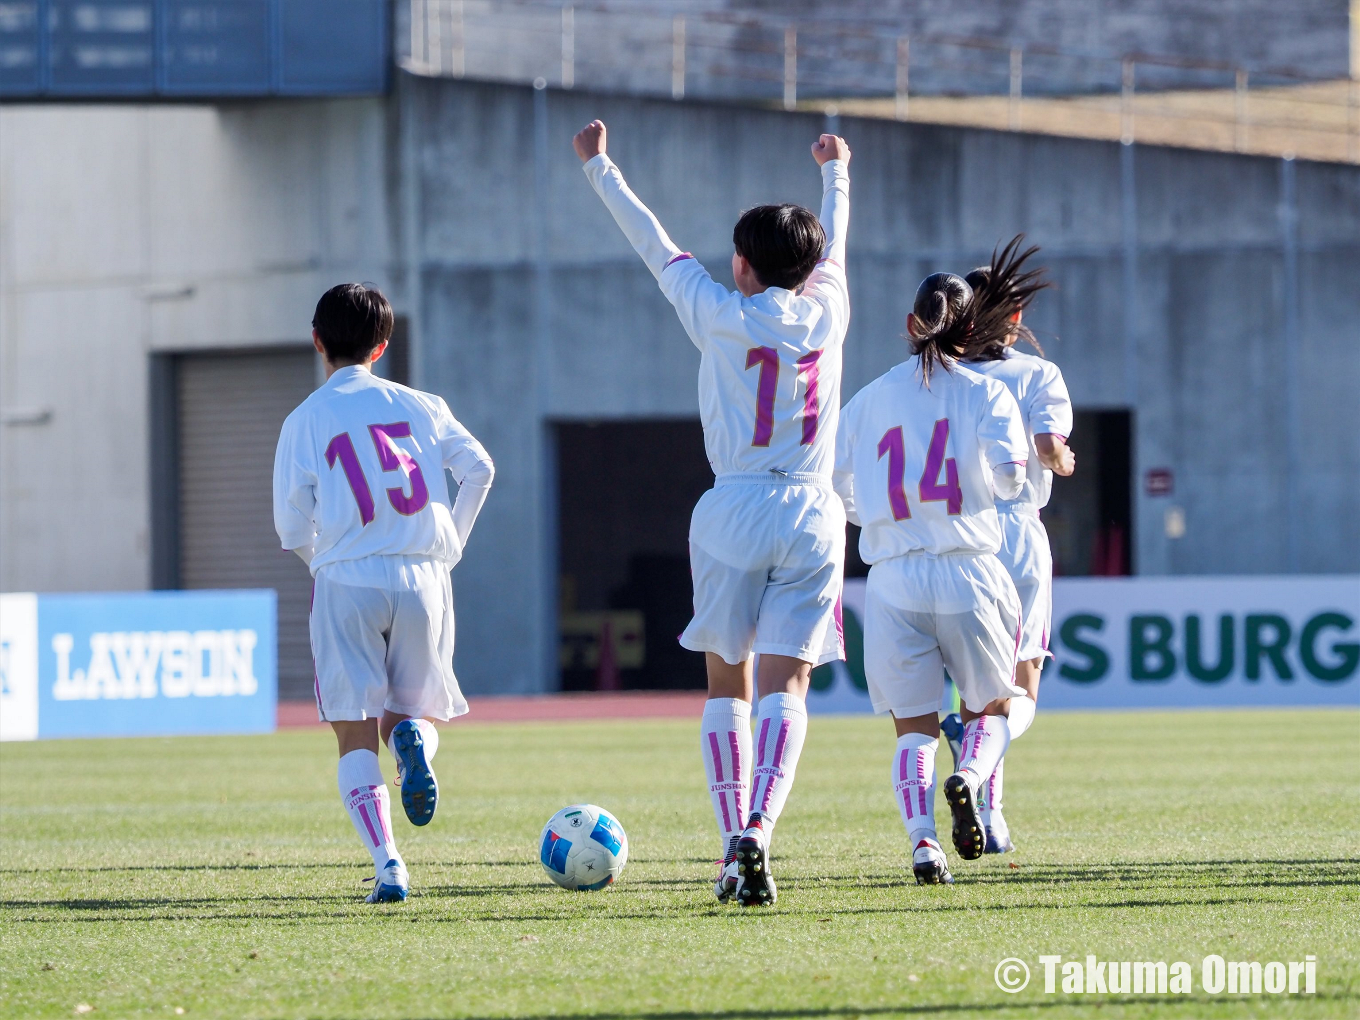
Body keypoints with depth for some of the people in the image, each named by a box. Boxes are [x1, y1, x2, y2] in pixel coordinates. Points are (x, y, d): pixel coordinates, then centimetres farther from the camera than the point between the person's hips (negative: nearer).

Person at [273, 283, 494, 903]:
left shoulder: (305, 421, 2)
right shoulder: (419, 406, 9)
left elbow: (292, 530, 1)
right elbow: (478, 468, 1)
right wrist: (451, 543, 14)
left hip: (346, 582, -2)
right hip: (422, 576, 2)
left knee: (356, 735, 2)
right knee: (412, 711, 17)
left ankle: (387, 864, -14)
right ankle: (413, 736, -21)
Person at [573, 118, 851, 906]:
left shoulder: (723, 316, -1)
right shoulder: (827, 311, 7)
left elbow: (656, 247, 11)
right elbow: (834, 242, 27)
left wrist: (599, 167, 24)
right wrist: (837, 172, 48)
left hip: (734, 511, -1)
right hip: (813, 515, 1)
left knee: (727, 685, 10)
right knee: (784, 687, -5)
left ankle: (732, 845, 2)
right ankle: (758, 833, -24)